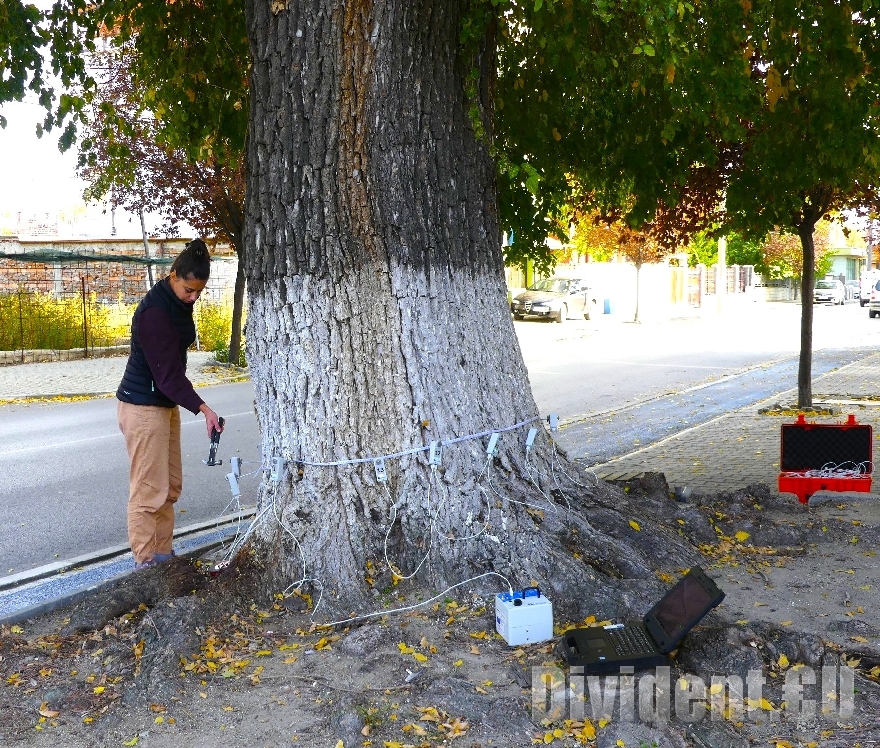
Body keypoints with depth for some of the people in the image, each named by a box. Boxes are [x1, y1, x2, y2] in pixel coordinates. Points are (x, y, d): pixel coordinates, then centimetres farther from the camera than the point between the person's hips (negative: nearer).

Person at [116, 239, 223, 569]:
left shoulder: (179, 303, 5)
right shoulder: (154, 312, -24)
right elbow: (167, 372, -26)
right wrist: (203, 408, -31)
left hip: (165, 403, 9)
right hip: (143, 406, -9)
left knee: (170, 485, 14)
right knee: (149, 490, -3)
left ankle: (163, 554, 24)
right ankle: (145, 564, 7)